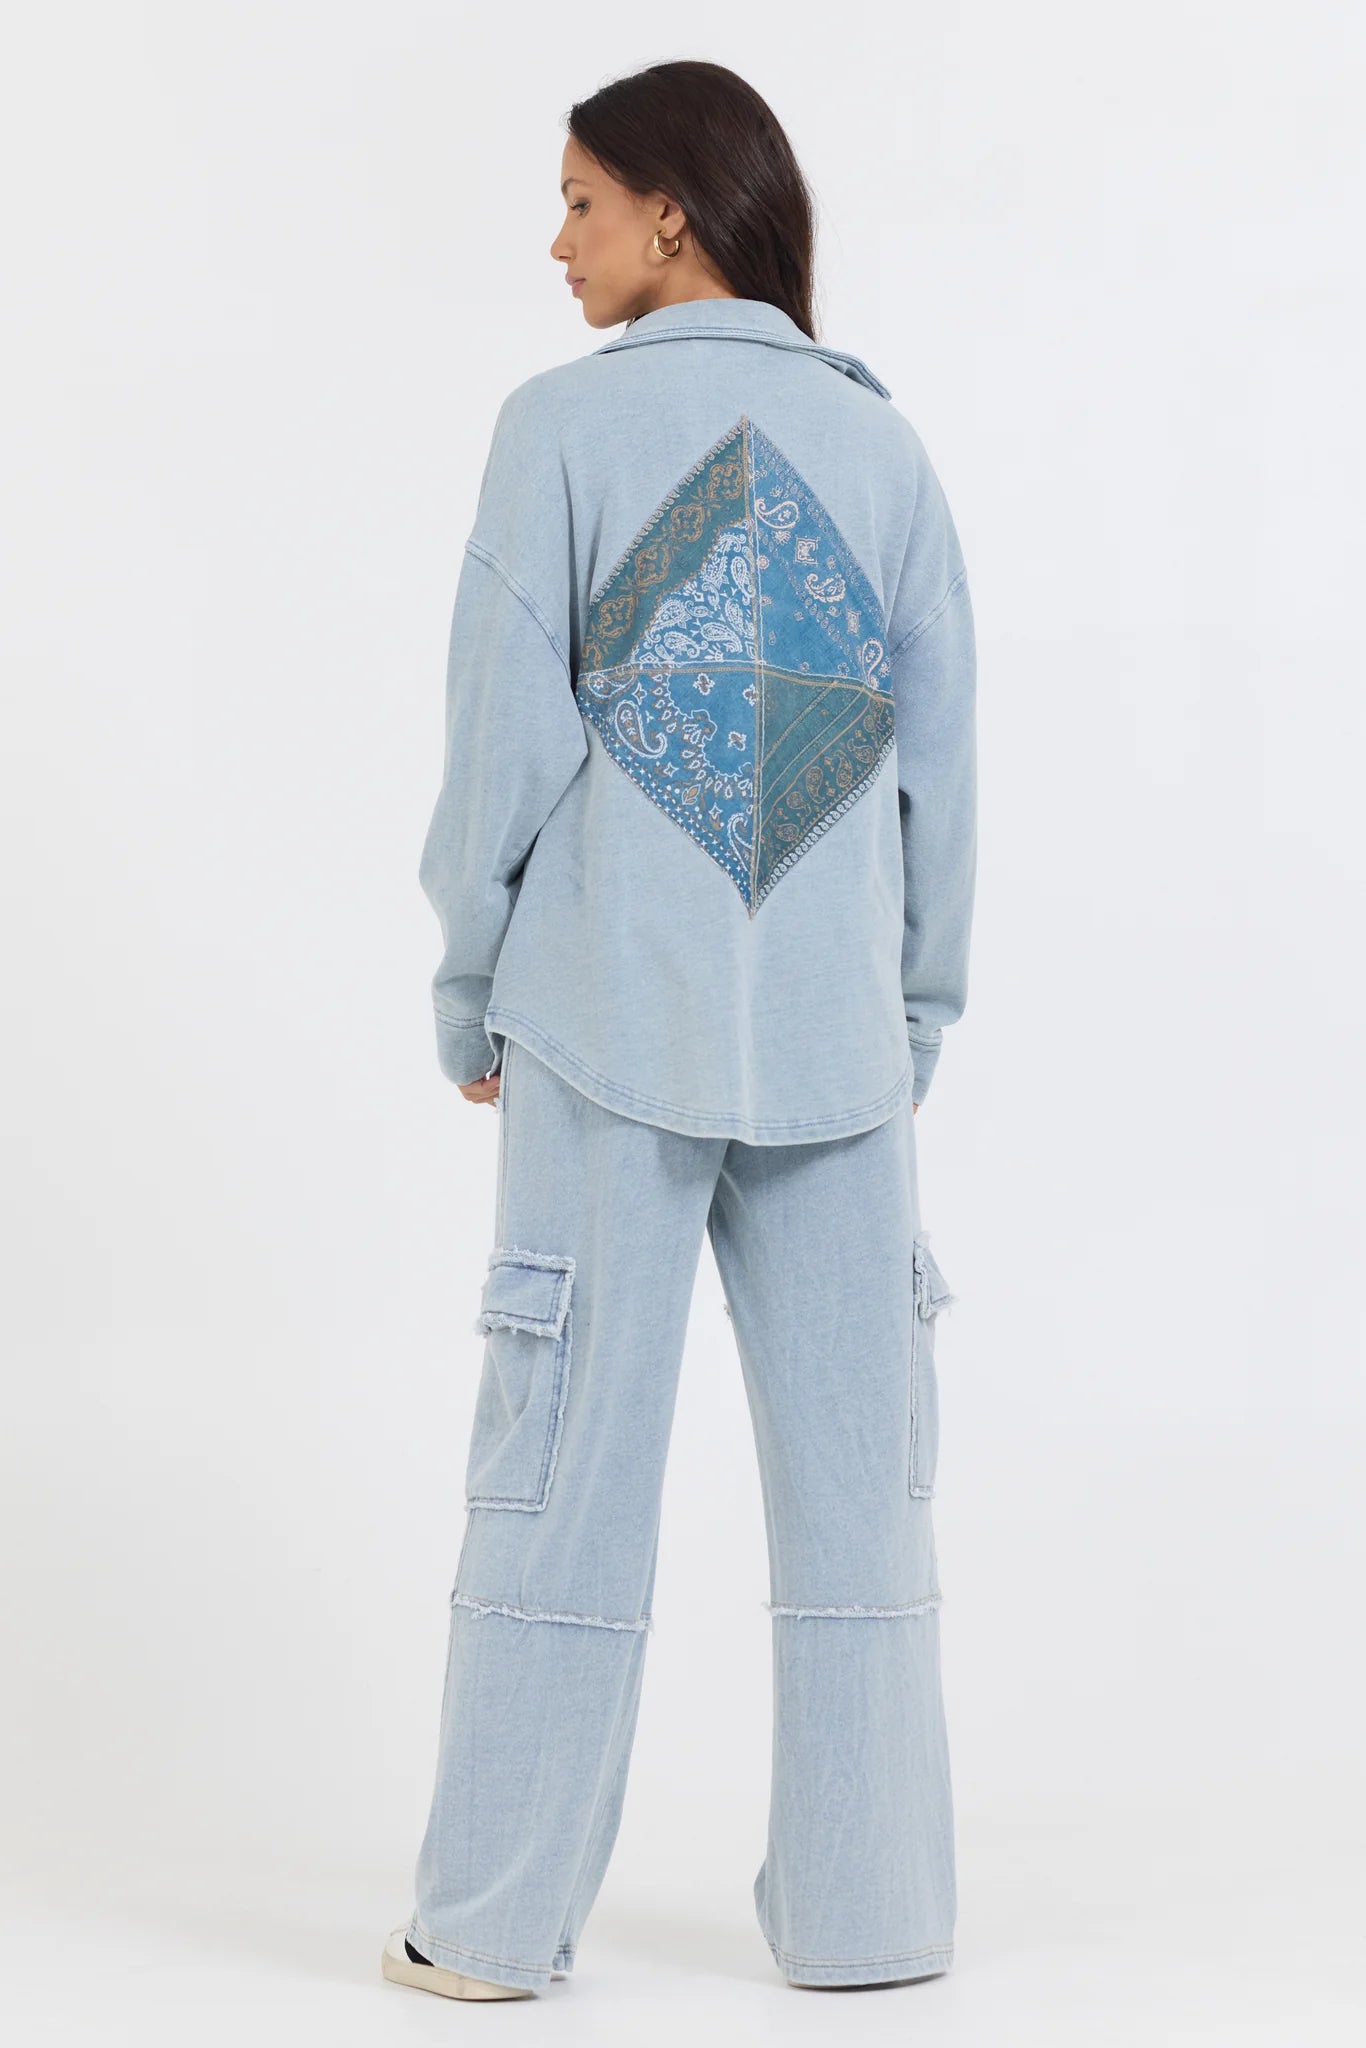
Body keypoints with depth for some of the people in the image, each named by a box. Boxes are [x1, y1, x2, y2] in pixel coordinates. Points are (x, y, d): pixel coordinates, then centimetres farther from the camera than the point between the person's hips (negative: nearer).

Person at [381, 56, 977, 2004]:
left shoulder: (565, 427, -4)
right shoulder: (883, 445, 6)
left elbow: (506, 734, -5)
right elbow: (941, 761, 7)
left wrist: (469, 989, 6)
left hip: (617, 1029, -3)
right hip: (836, 1037, 3)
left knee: (569, 1461, 3)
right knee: (856, 1470, 8)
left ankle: (497, 1919, 12)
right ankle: (867, 1908, 15)